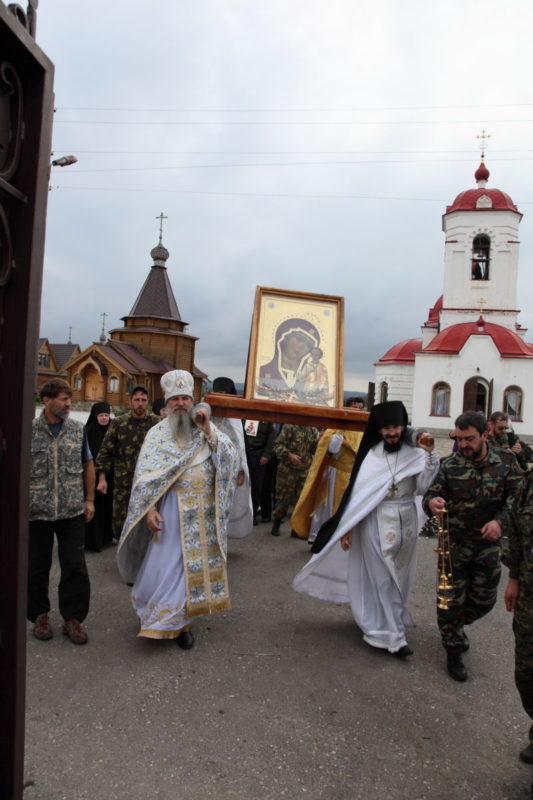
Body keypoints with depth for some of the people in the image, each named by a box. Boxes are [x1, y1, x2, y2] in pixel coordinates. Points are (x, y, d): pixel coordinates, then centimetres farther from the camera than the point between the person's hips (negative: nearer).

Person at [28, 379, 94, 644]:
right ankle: (39, 615, 30)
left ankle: (73, 618, 19)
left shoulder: (77, 429, 3)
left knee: (75, 567, 4)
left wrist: (89, 499, 9)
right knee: (37, 568, 11)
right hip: (37, 512, -1)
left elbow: (87, 464, 11)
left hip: (72, 511, 2)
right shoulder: (29, 430, -5)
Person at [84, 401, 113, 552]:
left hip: (109, 475, 5)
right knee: (94, 507, -2)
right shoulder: (88, 431, -7)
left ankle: (106, 536, 21)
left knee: (107, 505, 10)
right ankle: (93, 540, 6)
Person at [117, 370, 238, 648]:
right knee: (168, 562, -1)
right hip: (172, 508, -2)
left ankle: (181, 620, 26)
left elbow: (230, 456, -6)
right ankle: (163, 619, 18)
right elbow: (145, 475, -4)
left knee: (197, 562, 10)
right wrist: (149, 509, -13)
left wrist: (208, 430, -15)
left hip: (205, 511, 3)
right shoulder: (157, 433, 1)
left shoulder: (207, 430, 6)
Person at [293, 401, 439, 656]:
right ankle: (392, 635, 12)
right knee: (381, 578, 2)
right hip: (376, 523, -3)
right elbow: (358, 491, -7)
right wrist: (348, 526, -9)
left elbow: (423, 488, -12)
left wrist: (430, 455, -18)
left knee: (397, 576, 14)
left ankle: (380, 624, 34)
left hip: (405, 523, 3)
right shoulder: (371, 455, -6)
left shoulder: (415, 454, -1)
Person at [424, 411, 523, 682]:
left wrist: (501, 521, -22)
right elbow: (431, 495, -5)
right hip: (454, 544, -2)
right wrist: (431, 503, -30)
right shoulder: (450, 465, -8)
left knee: (484, 599, 15)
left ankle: (454, 626, 44)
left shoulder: (506, 461, -5)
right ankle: (454, 651, 23)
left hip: (488, 544, 2)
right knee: (452, 598, 4)